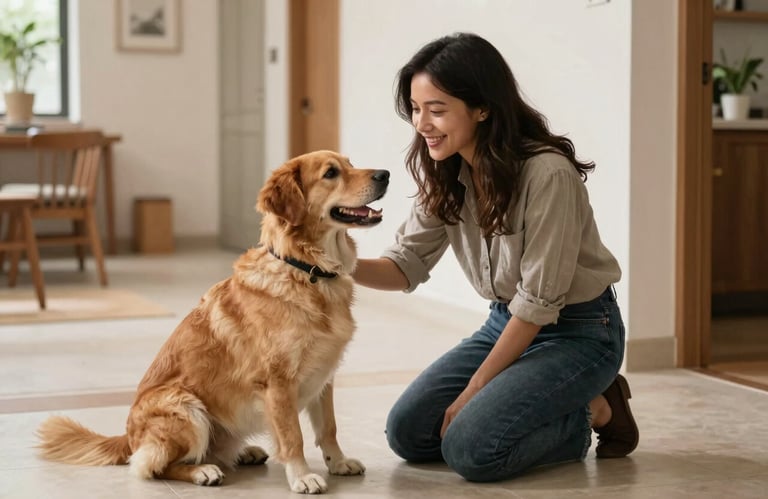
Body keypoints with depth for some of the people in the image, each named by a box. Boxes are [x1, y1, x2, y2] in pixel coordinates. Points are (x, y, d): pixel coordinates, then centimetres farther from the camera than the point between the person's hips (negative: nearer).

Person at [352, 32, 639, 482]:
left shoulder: (547, 173, -27)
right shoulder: (444, 176, -5)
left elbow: (539, 302, -22)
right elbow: (407, 265, -3)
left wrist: (472, 391, -17)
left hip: (578, 331, -7)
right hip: (507, 323, 7)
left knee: (471, 448, -23)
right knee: (408, 432, -3)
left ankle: (589, 413, 2)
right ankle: (556, 410, 12)